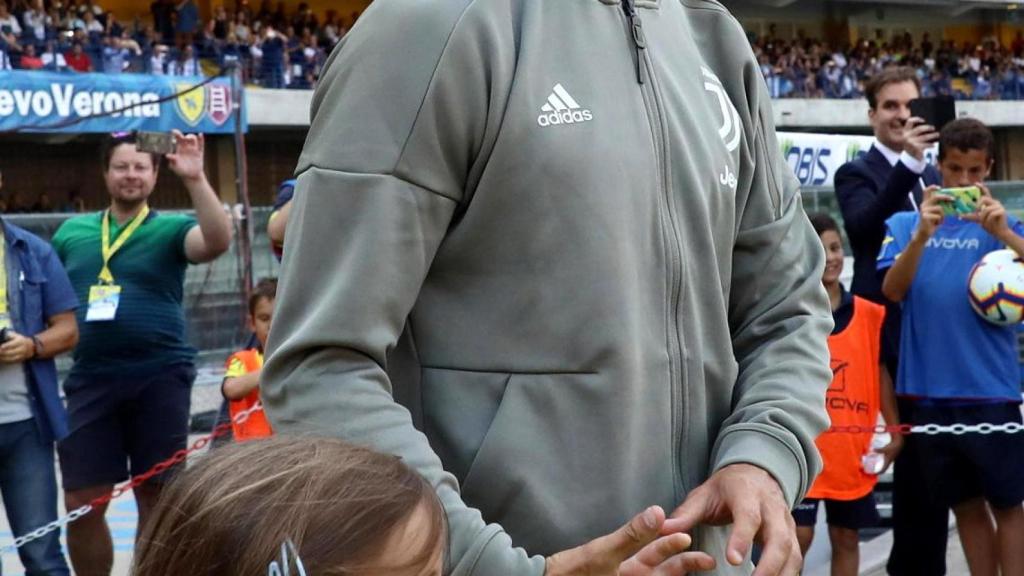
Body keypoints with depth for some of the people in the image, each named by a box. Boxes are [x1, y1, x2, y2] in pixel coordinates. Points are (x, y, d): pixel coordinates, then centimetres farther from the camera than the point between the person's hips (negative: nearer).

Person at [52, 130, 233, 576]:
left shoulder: (170, 229, 2)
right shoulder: (72, 231, 12)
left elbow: (218, 241, -18)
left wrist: (195, 179, -28)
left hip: (159, 377, -2)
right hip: (90, 379, 2)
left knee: (156, 499, 7)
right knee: (82, 503, 3)